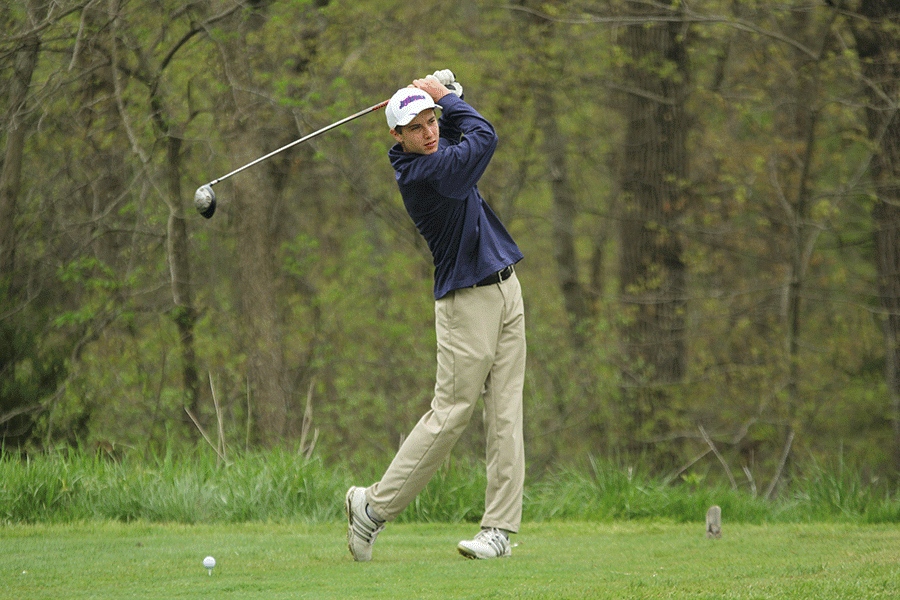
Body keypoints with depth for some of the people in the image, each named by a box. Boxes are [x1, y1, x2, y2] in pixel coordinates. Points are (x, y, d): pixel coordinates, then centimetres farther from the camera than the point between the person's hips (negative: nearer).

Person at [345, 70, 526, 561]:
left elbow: (459, 126, 28)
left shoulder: (438, 150, 8)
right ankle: (374, 506, 6)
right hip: (466, 301, -8)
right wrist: (445, 96, 2)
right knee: (451, 413, -7)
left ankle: (499, 528, -1)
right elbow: (483, 137, -13)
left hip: (506, 290, 8)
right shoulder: (424, 173, -18)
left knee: (505, 413, 1)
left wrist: (444, 96, 6)